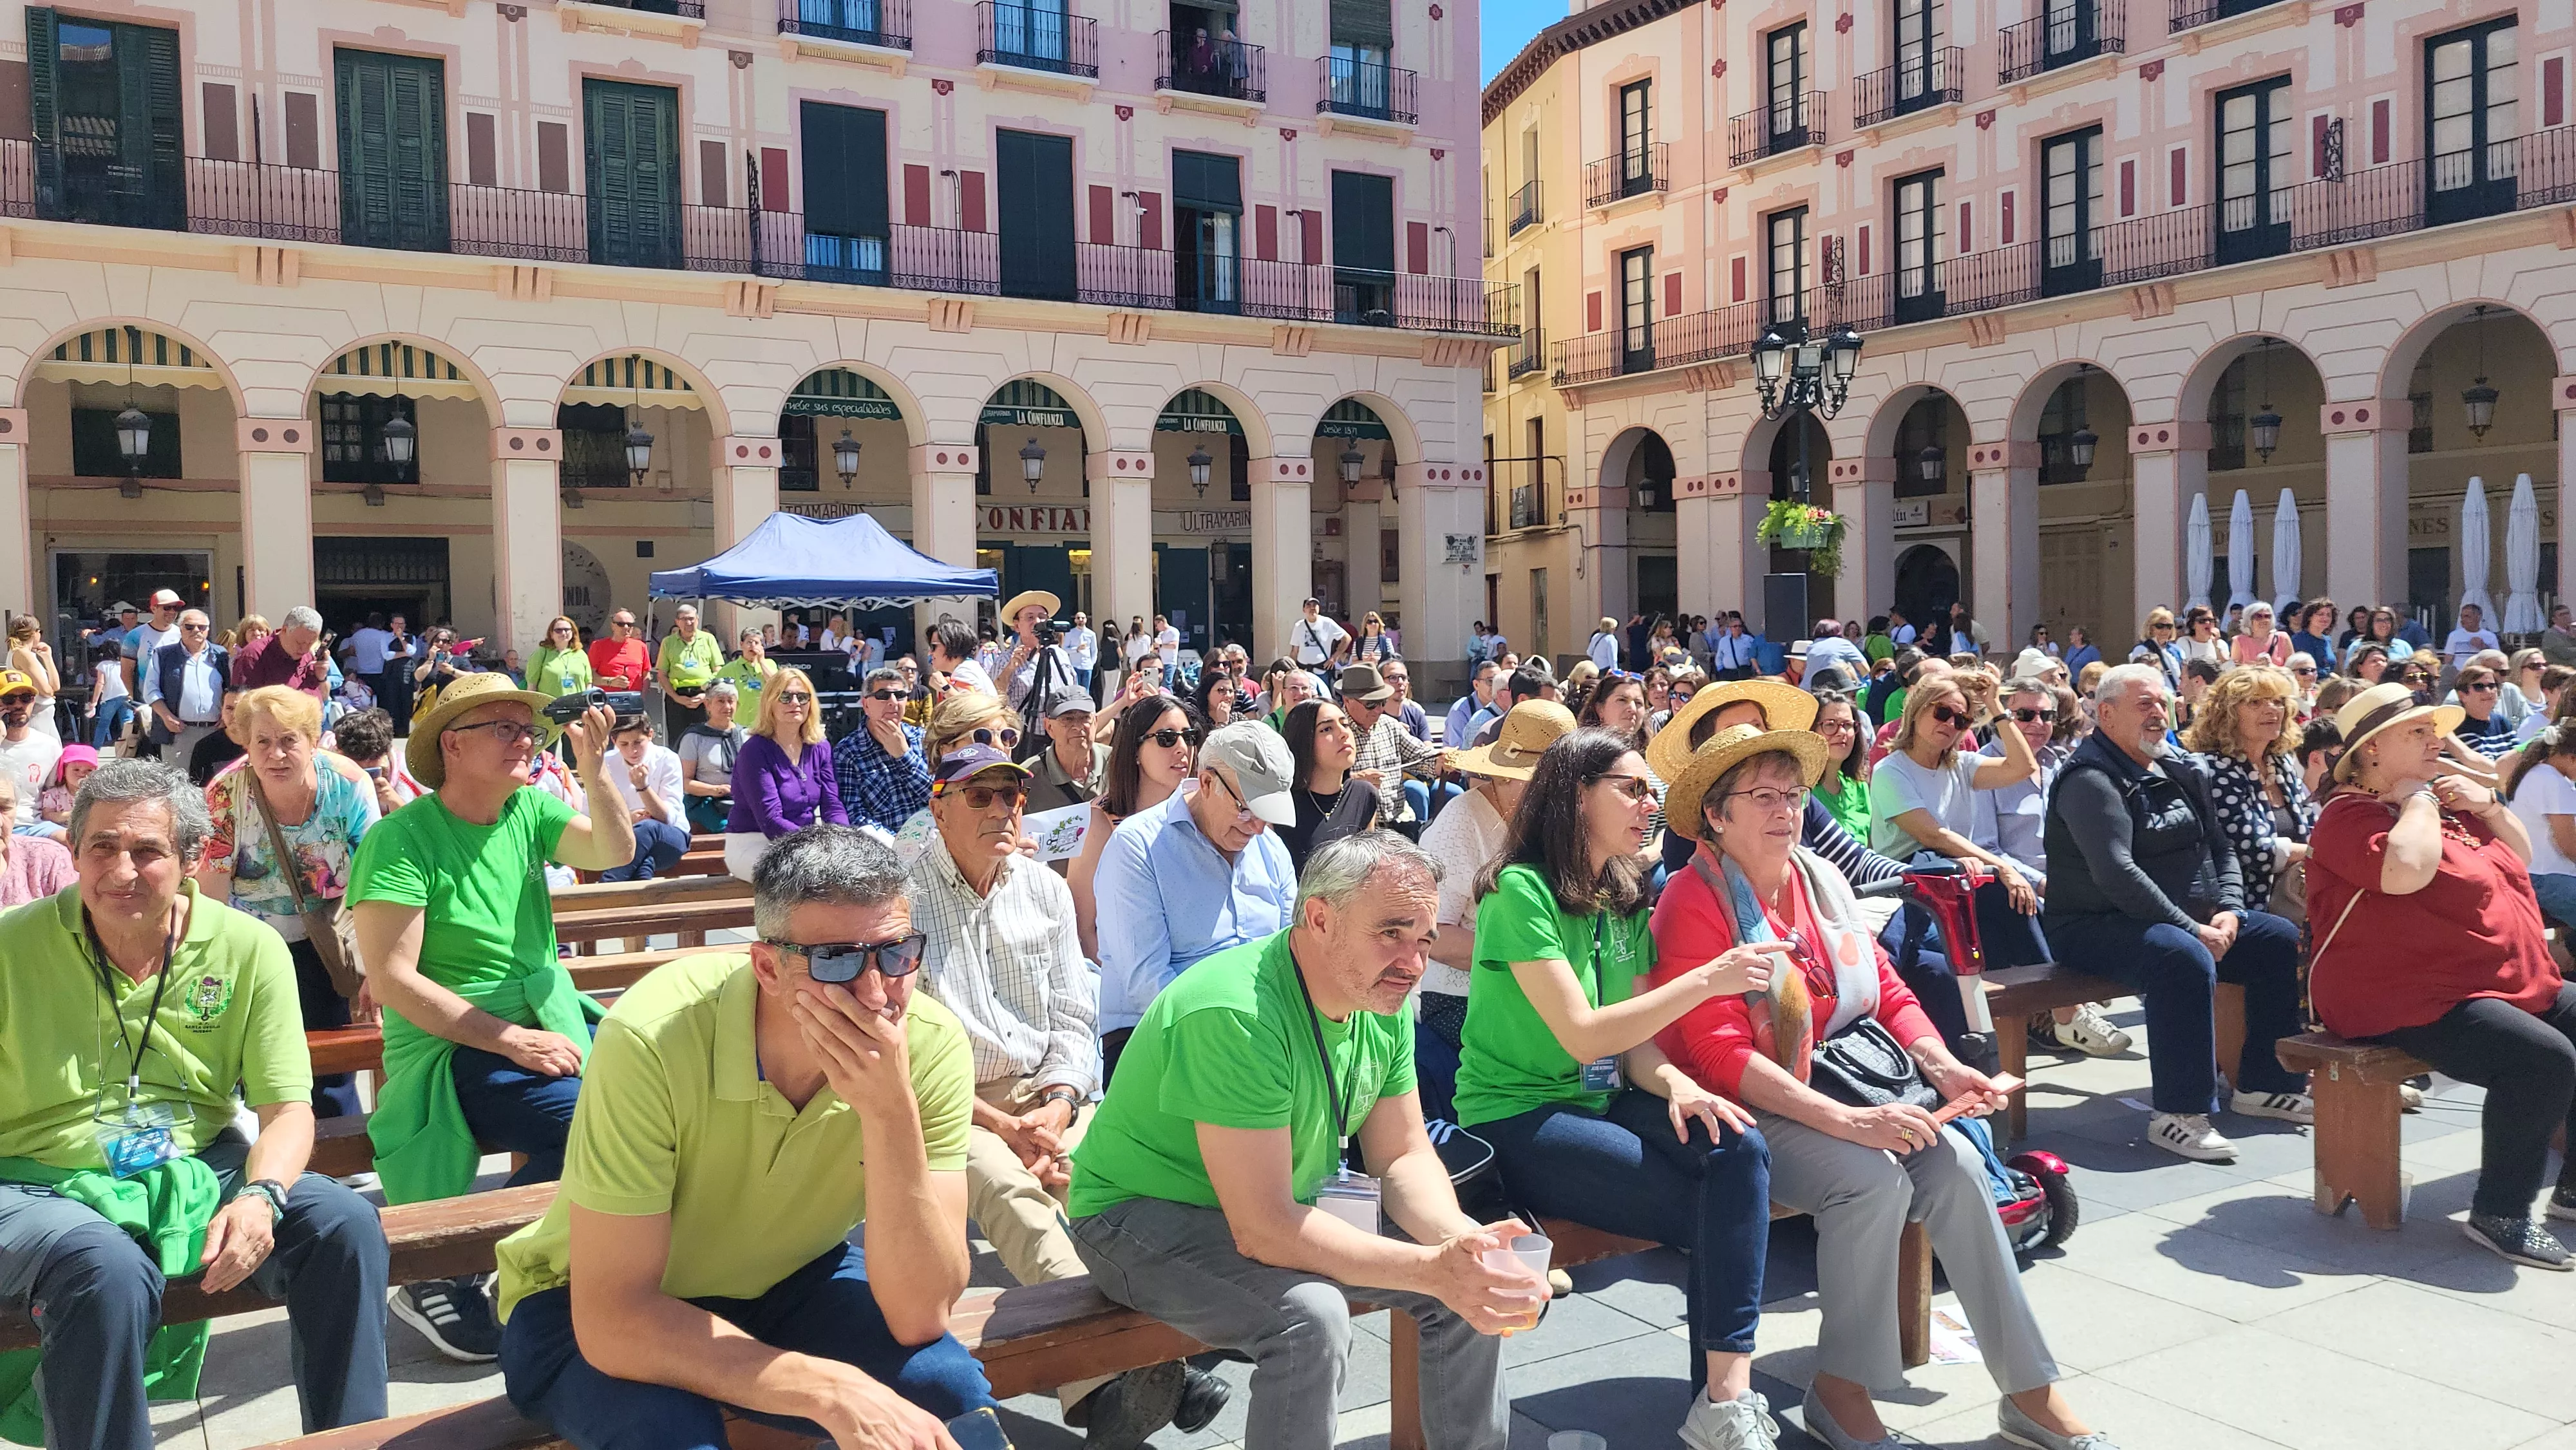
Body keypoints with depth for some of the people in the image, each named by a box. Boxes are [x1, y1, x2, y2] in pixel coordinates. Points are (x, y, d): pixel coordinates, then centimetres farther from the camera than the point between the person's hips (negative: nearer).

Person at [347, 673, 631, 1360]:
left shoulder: (529, 810, 9)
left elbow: (615, 853, -5)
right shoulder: (401, 839, -9)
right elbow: (391, 980, -15)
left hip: (551, 1021, 6)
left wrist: (592, 768, -19)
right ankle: (441, 1279, -10)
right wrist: (512, 1041, -19)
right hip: (452, 1046, -6)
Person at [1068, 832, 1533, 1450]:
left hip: (1288, 1201, 8)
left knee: (1476, 1284, -4)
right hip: (1145, 1214, -8)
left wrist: (1461, 1239, -21)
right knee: (1310, 1316, -33)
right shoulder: (1236, 1014, -33)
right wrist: (1433, 1268, -36)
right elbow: (1263, 1231, -34)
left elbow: (1403, 1157, 0)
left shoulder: (1383, 1000, -7)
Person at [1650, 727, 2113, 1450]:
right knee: (1874, 1179, -28)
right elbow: (1720, 1056, -20)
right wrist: (1848, 1122, -27)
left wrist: (1941, 1065, -8)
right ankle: (1841, 1390, -8)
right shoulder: (1694, 903, -13)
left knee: (1954, 1162, -16)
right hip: (1746, 1112, -6)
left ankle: (2029, 1391, -6)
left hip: (1840, 1084, 6)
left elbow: (1888, 991, 12)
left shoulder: (1821, 879, 8)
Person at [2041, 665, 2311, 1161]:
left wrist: (2228, 910, -2)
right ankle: (2179, 1114, -28)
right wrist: (2192, 930, -23)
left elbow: (2220, 847, 18)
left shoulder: (2182, 771, 15)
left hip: (2191, 919, 10)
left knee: (2282, 940, 3)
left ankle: (2263, 1084, 12)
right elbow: (2116, 872, -25)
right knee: (2186, 959, -35)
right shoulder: (2091, 779, -15)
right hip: (2096, 925, -9)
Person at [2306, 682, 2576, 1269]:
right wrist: (2417, 800, -15)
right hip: (2417, 1006, -11)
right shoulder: (2350, 815, -12)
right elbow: (2406, 871, -32)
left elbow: (2522, 855, 27)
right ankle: (2499, 1214, -18)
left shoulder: (2445, 805, 20)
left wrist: (2488, 805, 8)